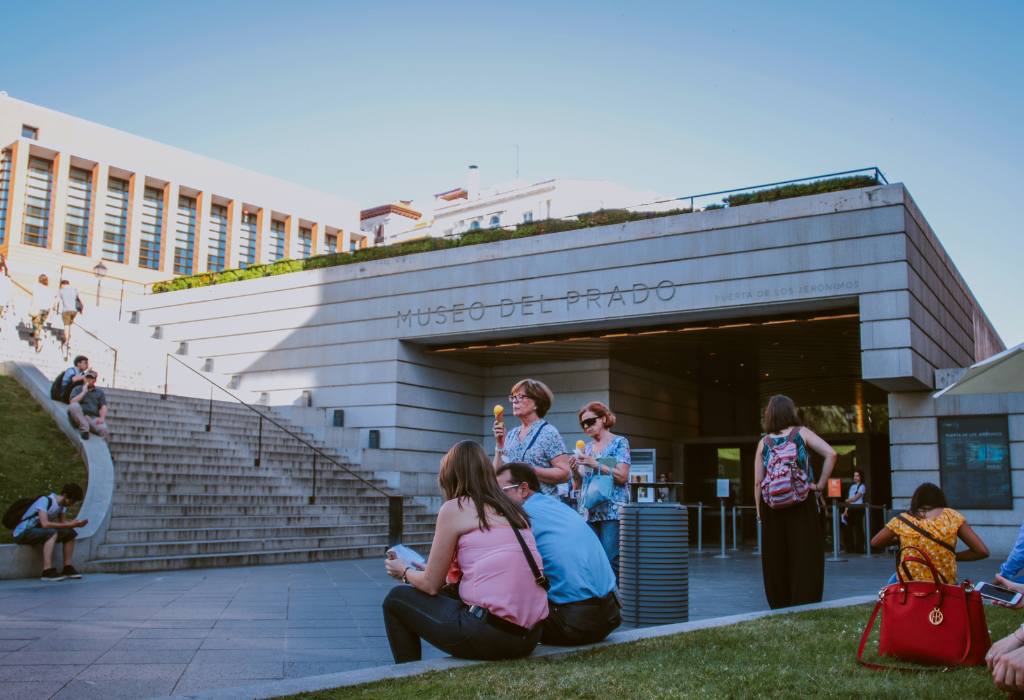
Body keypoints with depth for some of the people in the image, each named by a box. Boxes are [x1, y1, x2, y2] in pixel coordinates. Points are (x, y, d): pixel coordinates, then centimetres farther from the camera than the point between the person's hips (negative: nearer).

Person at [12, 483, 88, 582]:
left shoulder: (63, 504, 2)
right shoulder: (44, 501, -23)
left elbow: (63, 522, 2)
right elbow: (45, 524, -34)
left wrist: (76, 524, -18)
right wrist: (69, 524, -31)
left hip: (37, 531, 9)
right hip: (22, 533, -9)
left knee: (70, 533, -4)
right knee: (52, 533, -33)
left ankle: (68, 568, -4)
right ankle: (47, 571, -37)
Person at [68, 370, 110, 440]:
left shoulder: (100, 392, 21)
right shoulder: (77, 389, 17)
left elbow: (103, 407, 9)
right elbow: (72, 402, -2)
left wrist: (102, 418, -10)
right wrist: (84, 392, -2)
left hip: (94, 418, 0)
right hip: (79, 418, 0)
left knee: (104, 430, -33)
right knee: (74, 406, -34)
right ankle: (84, 429, -30)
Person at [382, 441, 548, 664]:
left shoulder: (454, 508, -1)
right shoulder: (512, 509, 16)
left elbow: (431, 585, 3)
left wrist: (405, 571, 26)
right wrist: (424, 569, 36)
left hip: (491, 633, -7)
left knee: (397, 599, 15)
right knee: (452, 594, 33)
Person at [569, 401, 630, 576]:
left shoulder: (619, 443, 3)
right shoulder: (587, 447, 18)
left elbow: (622, 477, -8)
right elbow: (579, 484, 18)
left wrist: (595, 465, -14)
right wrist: (574, 470, -2)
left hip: (612, 511, -5)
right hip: (589, 512, 5)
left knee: (611, 561, -12)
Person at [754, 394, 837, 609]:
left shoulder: (764, 443, 3)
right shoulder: (801, 433, 0)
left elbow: (758, 482, 1)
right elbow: (830, 454, -13)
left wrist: (759, 511, 9)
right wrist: (820, 484, -5)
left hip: (773, 510, 2)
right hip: (802, 505, -2)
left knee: (776, 561, 10)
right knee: (805, 558, 3)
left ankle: (780, 607, 17)